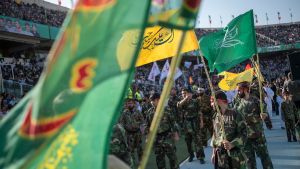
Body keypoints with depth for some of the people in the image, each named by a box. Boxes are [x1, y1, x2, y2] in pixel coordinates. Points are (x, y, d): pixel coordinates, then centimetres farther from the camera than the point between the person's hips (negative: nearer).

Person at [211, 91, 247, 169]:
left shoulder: (235, 115, -11)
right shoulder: (216, 117, 7)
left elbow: (243, 134, -12)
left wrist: (232, 144, -25)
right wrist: (214, 152, 14)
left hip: (235, 155, -5)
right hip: (220, 156, 5)